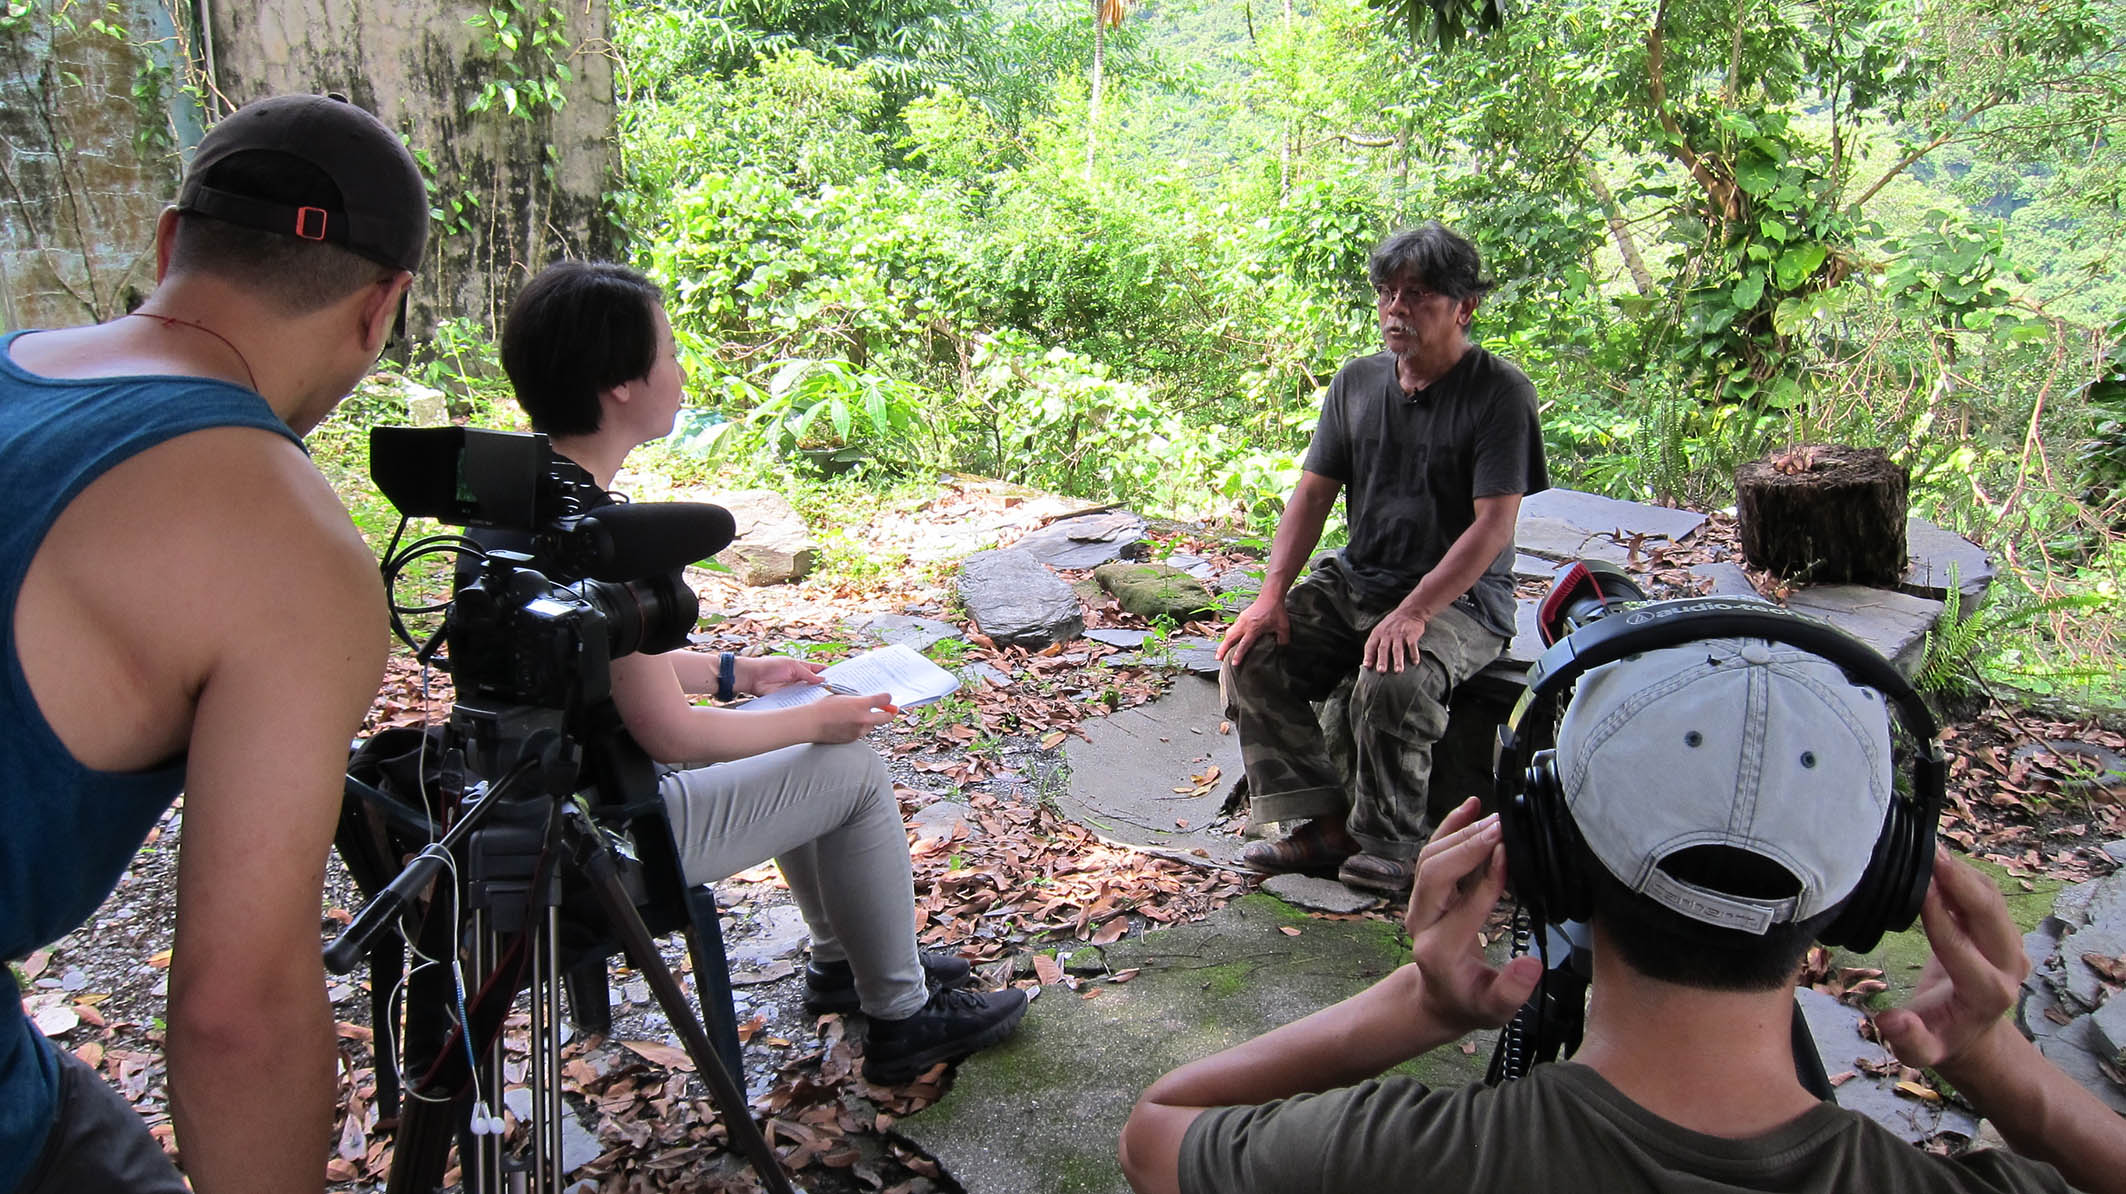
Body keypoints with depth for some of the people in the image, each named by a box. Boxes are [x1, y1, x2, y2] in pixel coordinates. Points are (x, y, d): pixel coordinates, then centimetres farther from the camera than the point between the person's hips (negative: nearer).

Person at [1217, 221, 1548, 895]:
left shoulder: (1500, 393, -11)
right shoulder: (1357, 382, 7)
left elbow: (1493, 525, -18)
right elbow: (1314, 492, 8)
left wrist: (1413, 612, -28)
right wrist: (1273, 593, -6)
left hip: (1460, 598, -6)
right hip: (1355, 580, 6)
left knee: (1393, 683, -34)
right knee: (1252, 656, -14)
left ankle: (1386, 850, -12)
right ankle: (1324, 824, -7)